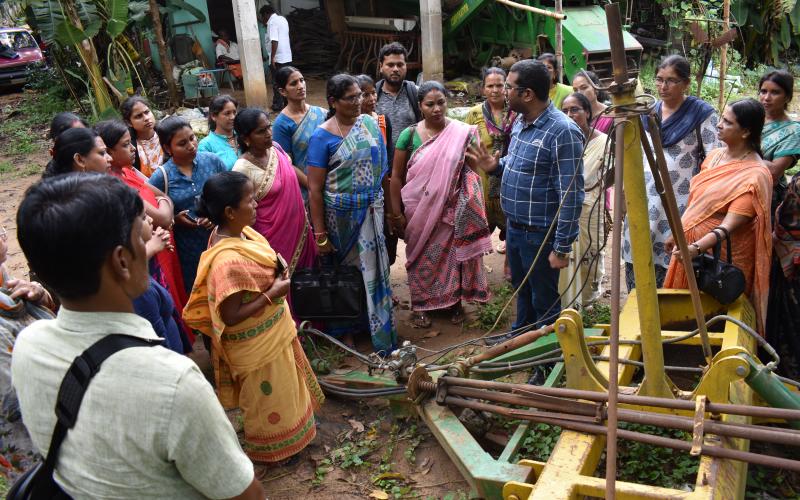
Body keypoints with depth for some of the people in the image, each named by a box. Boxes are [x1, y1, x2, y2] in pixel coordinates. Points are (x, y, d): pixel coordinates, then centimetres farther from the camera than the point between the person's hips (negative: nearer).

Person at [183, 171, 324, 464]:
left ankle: (286, 429, 55)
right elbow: (231, 316, -30)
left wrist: (277, 274, -7)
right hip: (256, 343, -9)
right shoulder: (227, 261, -36)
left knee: (281, 387, 30)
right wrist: (272, 294, -26)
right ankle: (271, 449, 41)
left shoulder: (238, 232, -8)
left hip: (271, 331, 9)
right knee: (268, 394, 16)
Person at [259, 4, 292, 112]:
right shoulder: (283, 19, 14)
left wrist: (272, 58, -21)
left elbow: (274, 41, -22)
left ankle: (277, 105, 4)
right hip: (287, 57, 8)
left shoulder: (272, 21, -12)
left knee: (277, 83, 0)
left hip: (277, 58, -8)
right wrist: (266, 24, 23)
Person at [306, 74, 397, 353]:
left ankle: (382, 336, 24)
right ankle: (344, 328, 32)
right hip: (340, 214, -3)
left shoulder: (370, 124, 2)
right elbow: (315, 189, -11)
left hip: (372, 210, 3)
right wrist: (320, 234, -12)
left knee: (374, 269, 9)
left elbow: (383, 170, 10)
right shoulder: (322, 137, -11)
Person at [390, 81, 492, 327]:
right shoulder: (409, 135, -6)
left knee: (452, 254, 12)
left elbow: (474, 170, -2)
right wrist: (396, 213, -4)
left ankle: (454, 300, 31)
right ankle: (420, 304, 29)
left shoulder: (463, 133, -7)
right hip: (419, 211, 0)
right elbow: (396, 176, -2)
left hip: (451, 210, 0)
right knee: (421, 257, 13)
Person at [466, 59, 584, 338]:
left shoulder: (562, 132, -22)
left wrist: (562, 248, -21)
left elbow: (571, 196, -23)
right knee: (522, 292, 26)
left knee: (544, 304, 10)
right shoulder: (521, 121, 5)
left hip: (540, 234, -9)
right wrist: (496, 166, 1)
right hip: (514, 227, 9)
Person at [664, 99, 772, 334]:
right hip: (689, 245, 7)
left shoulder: (754, 175, -19)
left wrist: (697, 247, -41)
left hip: (720, 255, -7)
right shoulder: (715, 156, 4)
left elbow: (731, 223, -28)